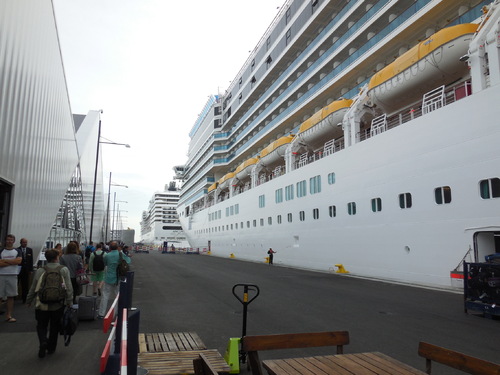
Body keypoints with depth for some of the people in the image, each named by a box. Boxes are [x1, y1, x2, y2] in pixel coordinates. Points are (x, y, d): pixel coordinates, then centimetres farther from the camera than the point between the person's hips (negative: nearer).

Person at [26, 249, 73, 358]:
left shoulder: (40, 271, -2)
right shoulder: (64, 270, -4)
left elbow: (33, 288, 5)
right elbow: (69, 288, -6)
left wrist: (29, 301, 19)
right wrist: (69, 302, 2)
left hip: (42, 304, 0)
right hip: (58, 304, 0)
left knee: (41, 325, 15)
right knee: (55, 327, 15)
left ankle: (43, 341, -8)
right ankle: (51, 348, 24)